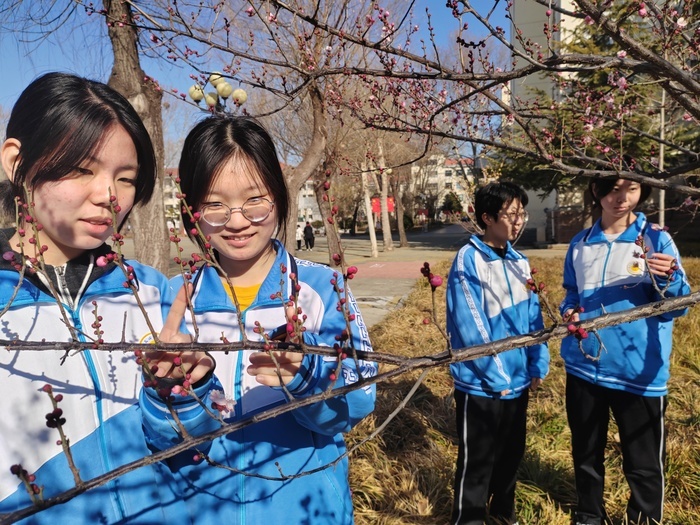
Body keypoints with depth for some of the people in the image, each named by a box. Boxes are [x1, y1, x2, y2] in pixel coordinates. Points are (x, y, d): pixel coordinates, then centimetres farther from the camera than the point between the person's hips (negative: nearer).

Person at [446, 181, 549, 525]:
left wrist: (539, 364, 3)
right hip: (481, 385, -7)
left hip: (518, 380, 7)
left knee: (511, 454, 23)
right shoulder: (468, 260, -16)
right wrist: (495, 375, -16)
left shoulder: (519, 261, 5)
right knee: (476, 462, 9)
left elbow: (533, 318, 9)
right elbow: (470, 327, -19)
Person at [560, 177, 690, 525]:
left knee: (643, 464, 9)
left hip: (639, 372, -3)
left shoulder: (657, 239, -6)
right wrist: (569, 312, -4)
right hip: (584, 367, 4)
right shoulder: (580, 243, 5)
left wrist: (669, 279, -28)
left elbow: (676, 306, -8)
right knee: (585, 454, 19)